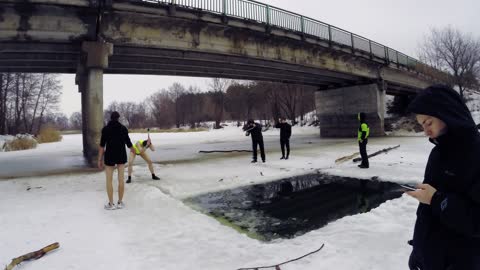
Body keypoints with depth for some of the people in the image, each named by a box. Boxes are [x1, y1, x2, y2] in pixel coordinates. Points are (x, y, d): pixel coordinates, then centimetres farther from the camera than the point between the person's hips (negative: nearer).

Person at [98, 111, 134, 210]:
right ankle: (120, 202, 12)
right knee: (121, 180, 7)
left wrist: (100, 160, -4)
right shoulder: (123, 128, -2)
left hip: (109, 156, -2)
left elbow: (102, 145, -10)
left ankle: (111, 204, 10)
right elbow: (128, 143, 1)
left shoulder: (105, 129, -6)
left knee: (109, 181, 7)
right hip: (121, 156, 2)